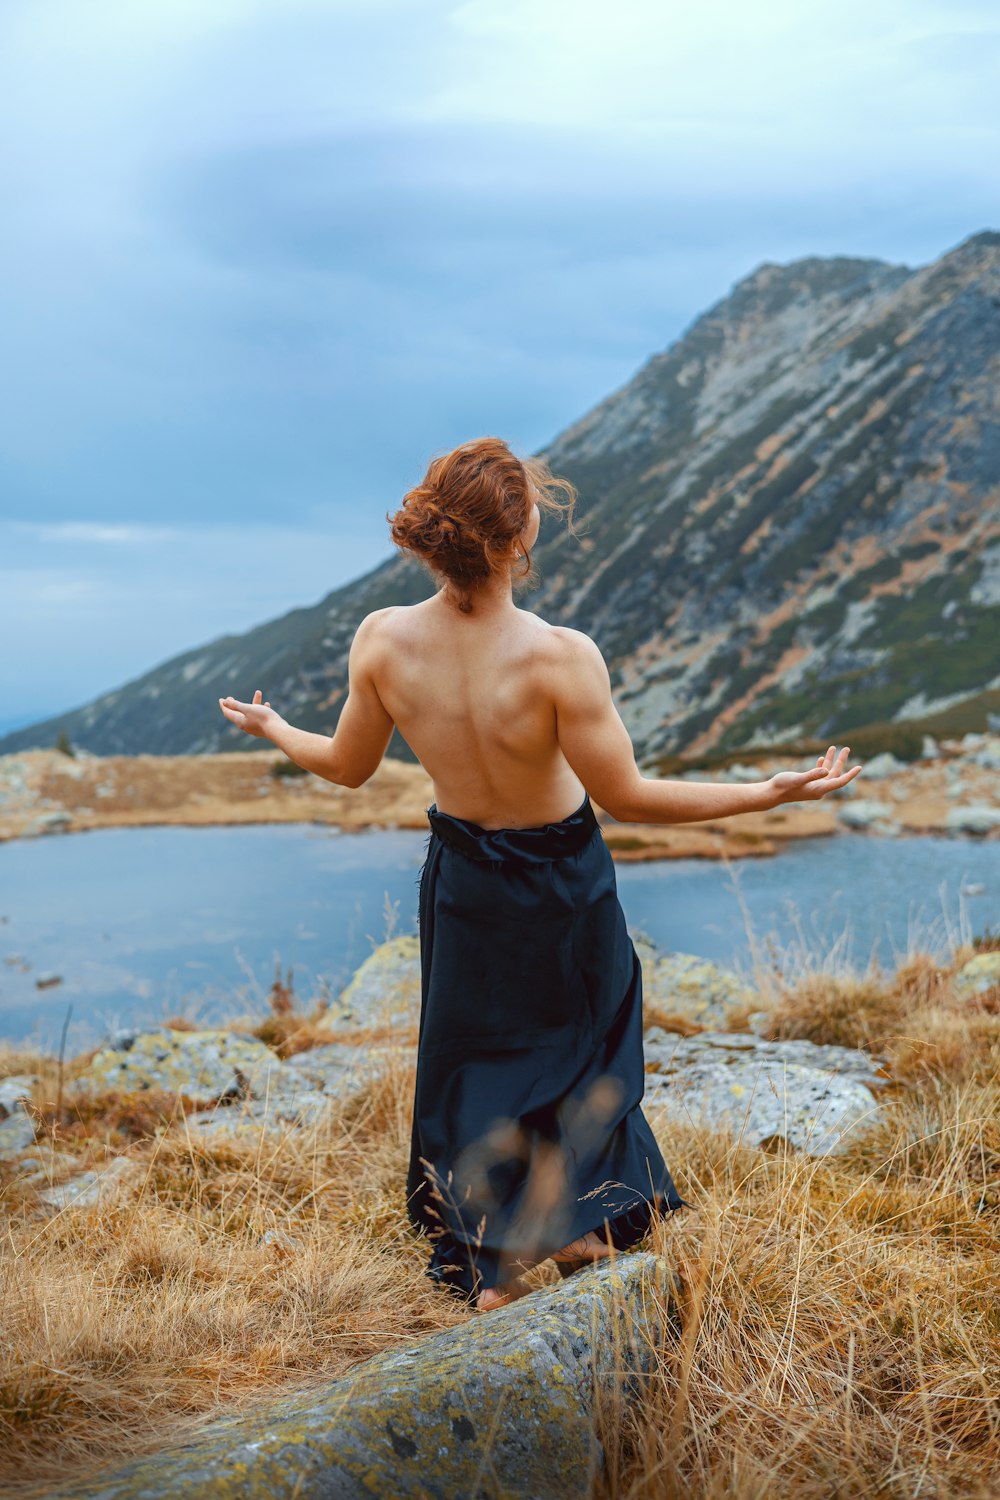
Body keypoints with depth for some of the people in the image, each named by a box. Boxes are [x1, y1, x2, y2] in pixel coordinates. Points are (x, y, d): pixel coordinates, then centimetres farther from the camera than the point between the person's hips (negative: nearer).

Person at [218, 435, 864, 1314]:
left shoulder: (383, 641, -20)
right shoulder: (560, 657, -32)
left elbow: (348, 766, -5)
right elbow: (626, 797, -24)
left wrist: (271, 729, 16)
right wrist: (773, 792, -19)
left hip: (462, 878, 3)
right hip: (563, 887, -3)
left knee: (472, 1060, 22)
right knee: (578, 1045, 24)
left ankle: (490, 1270, 29)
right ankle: (576, 1225, 35)